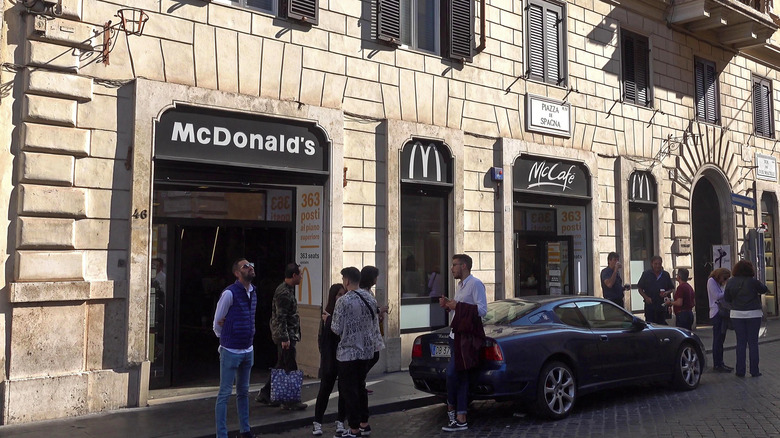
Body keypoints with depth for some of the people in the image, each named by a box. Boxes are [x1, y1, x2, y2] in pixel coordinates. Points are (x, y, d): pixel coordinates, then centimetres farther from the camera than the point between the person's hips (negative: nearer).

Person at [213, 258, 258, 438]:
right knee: (225, 394, 1)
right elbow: (217, 324, -6)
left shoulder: (253, 291, 6)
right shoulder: (230, 293, -15)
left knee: (243, 392, 17)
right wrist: (226, 341, 5)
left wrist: (248, 340, 11)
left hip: (248, 351, 7)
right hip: (231, 351, -7)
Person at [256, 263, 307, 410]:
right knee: (290, 368, -4)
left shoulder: (287, 290, 15)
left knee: (281, 366, 16)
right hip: (286, 335, -11)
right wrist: (285, 338, -23)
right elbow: (280, 318, -22)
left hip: (288, 335, 11)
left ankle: (265, 394, 24)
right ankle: (290, 401, 3)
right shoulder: (284, 293, -18)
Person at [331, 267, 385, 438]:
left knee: (349, 390, 4)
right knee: (360, 387, 19)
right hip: (367, 351, 7)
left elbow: (337, 329, -13)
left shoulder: (343, 301, -17)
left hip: (348, 352, -7)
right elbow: (375, 324, 9)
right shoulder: (370, 298, 3)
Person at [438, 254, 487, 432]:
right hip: (455, 335, 9)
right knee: (460, 376, 7)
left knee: (452, 373, -10)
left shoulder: (475, 284, -10)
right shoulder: (460, 285, 19)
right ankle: (460, 419, 10)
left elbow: (482, 310, -17)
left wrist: (457, 305, -17)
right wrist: (448, 305, 8)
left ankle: (451, 409, 9)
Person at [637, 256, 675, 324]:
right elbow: (640, 288, 5)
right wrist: (646, 297, -11)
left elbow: (672, 288, 15)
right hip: (649, 304, -2)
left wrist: (667, 292, -7)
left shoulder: (666, 275, 10)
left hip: (662, 305, 2)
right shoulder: (646, 274, 4)